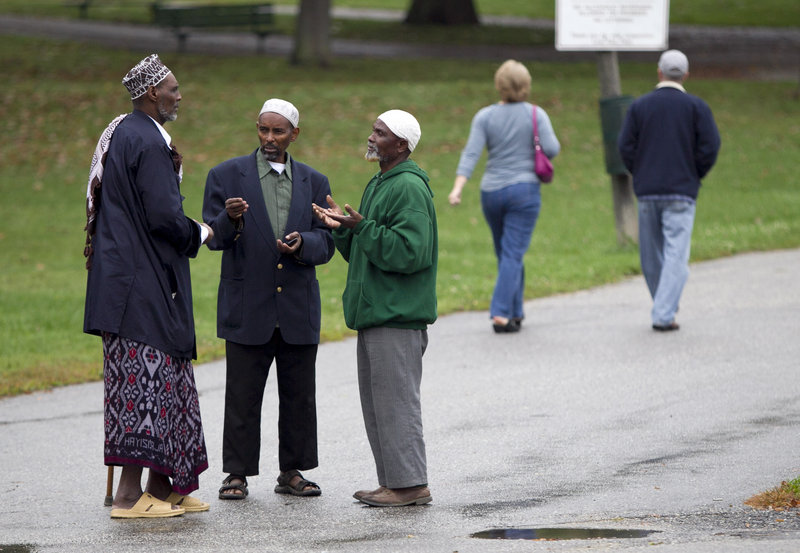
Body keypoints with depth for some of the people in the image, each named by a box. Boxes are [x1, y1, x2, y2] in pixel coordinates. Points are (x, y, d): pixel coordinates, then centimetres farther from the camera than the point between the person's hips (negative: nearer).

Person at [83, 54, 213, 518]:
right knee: (147, 379, -8)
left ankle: (160, 486, 17)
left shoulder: (120, 135, 15)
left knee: (150, 378, 13)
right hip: (147, 282, -10)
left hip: (123, 276, 10)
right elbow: (163, 216, -20)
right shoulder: (149, 143, -16)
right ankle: (130, 494, -8)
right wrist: (200, 234, -3)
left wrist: (170, 172, 10)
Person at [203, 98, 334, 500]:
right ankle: (237, 474, 5)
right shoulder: (226, 176, 3)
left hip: (298, 311, 3)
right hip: (247, 308, -2)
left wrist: (302, 243, -16)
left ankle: (292, 473, 15)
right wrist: (229, 219, -23)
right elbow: (213, 238, -1)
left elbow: (325, 244, 6)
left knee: (299, 396, 6)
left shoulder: (314, 183, 10)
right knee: (242, 396, -1)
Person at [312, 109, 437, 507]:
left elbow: (408, 251, -23)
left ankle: (410, 483, -4)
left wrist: (362, 227, -21)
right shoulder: (379, 184, 19)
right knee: (377, 400, 12)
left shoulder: (409, 188, -14)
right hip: (375, 312, 11)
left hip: (398, 316, -11)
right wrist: (343, 228, 8)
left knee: (396, 399, -8)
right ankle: (392, 481, 17)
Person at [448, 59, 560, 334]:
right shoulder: (536, 114, -5)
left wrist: (458, 188, -18)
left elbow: (471, 153, -10)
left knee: (507, 254, 17)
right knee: (513, 255, -5)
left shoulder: (485, 116, 0)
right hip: (524, 190, -3)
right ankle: (500, 314, -18)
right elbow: (552, 149, -12)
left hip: (491, 192, 3)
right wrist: (550, 145, 12)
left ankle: (515, 313, 26)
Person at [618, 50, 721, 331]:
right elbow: (710, 146, -7)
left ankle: (664, 308, 22)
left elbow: (625, 146, -1)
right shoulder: (696, 107, -2)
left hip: (647, 191, 2)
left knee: (651, 255, 13)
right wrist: (695, 176, 9)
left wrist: (641, 176, 13)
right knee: (676, 254, -4)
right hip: (682, 192, -2)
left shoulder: (639, 105, 3)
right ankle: (664, 315, -14)